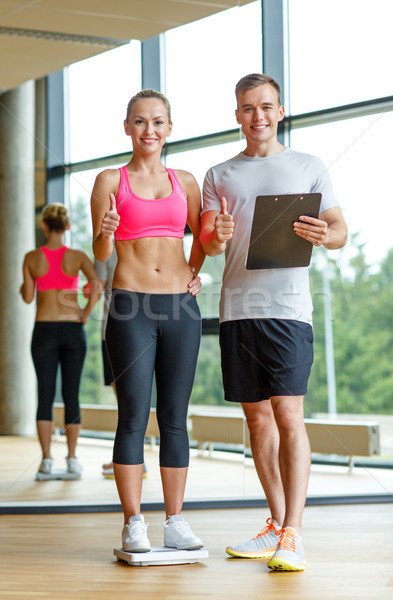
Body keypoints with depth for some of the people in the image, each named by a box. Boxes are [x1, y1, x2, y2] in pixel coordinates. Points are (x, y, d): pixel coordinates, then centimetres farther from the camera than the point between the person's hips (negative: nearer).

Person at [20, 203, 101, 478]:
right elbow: (97, 286, -16)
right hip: (72, 330, 0)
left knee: (45, 395, 4)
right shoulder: (77, 256, -3)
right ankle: (72, 459, 5)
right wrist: (85, 316, -4)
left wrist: (23, 287, 24)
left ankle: (46, 459, 0)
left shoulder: (32, 258, -2)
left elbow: (28, 297, 2)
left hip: (44, 329, 0)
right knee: (72, 394, 6)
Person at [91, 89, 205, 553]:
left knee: (174, 417, 5)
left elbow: (202, 235, 26)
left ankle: (175, 522, 11)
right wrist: (106, 233, -20)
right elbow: (100, 253, -1)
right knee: (133, 415, -5)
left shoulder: (185, 182, 12)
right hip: (131, 307, -3)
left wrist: (194, 272, 13)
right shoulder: (110, 181, 4)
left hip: (180, 307, 3)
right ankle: (133, 523, 2)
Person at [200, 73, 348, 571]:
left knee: (287, 413, -12)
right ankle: (276, 524, 18)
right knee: (257, 417, 8)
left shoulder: (308, 167, 10)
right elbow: (206, 242, 12)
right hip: (236, 307, 4)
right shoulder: (220, 175, 16)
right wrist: (216, 237, -13)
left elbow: (340, 230, 8)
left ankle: (293, 534, -12)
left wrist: (324, 235, -16)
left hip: (287, 306, -3)